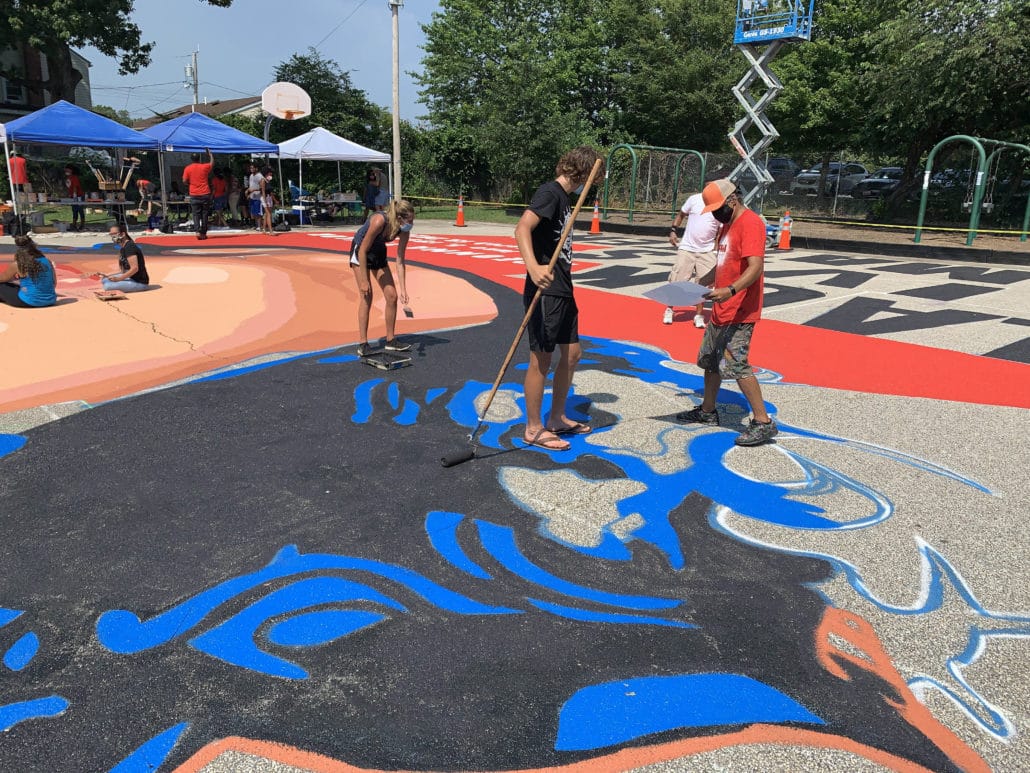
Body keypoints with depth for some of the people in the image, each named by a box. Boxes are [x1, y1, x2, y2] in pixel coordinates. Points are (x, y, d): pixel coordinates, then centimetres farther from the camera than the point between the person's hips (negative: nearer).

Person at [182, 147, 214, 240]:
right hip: (205, 194, 0)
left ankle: (198, 231, -14)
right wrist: (209, 152, 28)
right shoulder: (204, 167, -1)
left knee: (196, 214, 3)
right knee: (204, 214, 7)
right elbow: (212, 162, 17)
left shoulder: (187, 169, -1)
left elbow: (185, 181, -1)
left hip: (194, 195, 0)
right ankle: (203, 233, 8)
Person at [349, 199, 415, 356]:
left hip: (378, 253, 6)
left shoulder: (404, 231, -19)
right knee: (366, 296, -12)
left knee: (392, 296, 0)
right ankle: (363, 345, -7)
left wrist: (403, 289, -16)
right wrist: (364, 280, -27)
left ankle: (391, 341, 11)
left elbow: (400, 261, -13)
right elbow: (363, 251, -28)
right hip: (360, 251, -6)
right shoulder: (379, 221, -35)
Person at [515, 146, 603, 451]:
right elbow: (522, 228, -28)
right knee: (541, 360, -2)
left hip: (562, 290, 10)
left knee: (572, 353, 16)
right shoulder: (550, 191, -13)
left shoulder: (563, 196, 16)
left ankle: (557, 418, 29)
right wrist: (533, 266, -44)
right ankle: (533, 429, 10)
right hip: (545, 291, -10)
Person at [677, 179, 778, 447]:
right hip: (721, 310, 10)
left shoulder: (750, 223, -16)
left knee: (734, 365, -14)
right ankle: (708, 411, 32)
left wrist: (731, 290, -41)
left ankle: (763, 422, -7)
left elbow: (755, 267, -28)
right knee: (710, 359, 17)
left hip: (740, 313, -10)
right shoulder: (727, 224, 15)